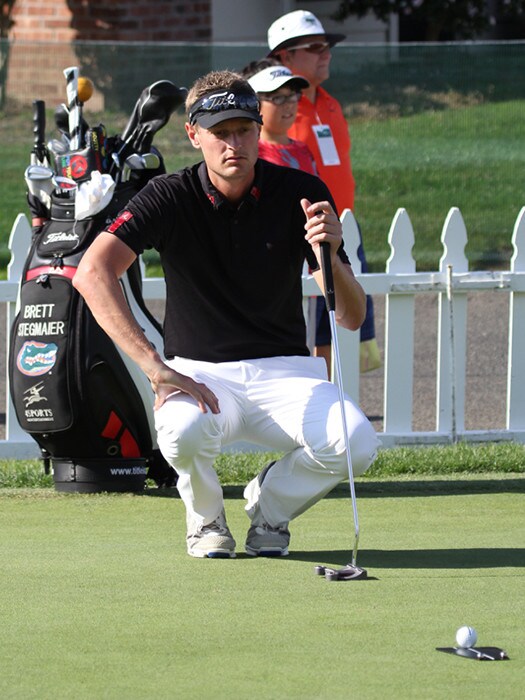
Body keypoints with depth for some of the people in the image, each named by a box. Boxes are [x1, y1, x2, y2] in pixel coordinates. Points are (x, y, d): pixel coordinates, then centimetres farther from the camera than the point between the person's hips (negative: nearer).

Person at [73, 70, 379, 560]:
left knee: (355, 444, -29)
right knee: (183, 433, -38)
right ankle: (206, 518, -1)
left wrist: (330, 258, -28)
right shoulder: (170, 198, -8)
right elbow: (92, 273, -25)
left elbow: (352, 317, -5)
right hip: (200, 372, -2)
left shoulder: (301, 194, -4)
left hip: (284, 372, 2)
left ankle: (269, 507, 6)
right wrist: (158, 369, -34)